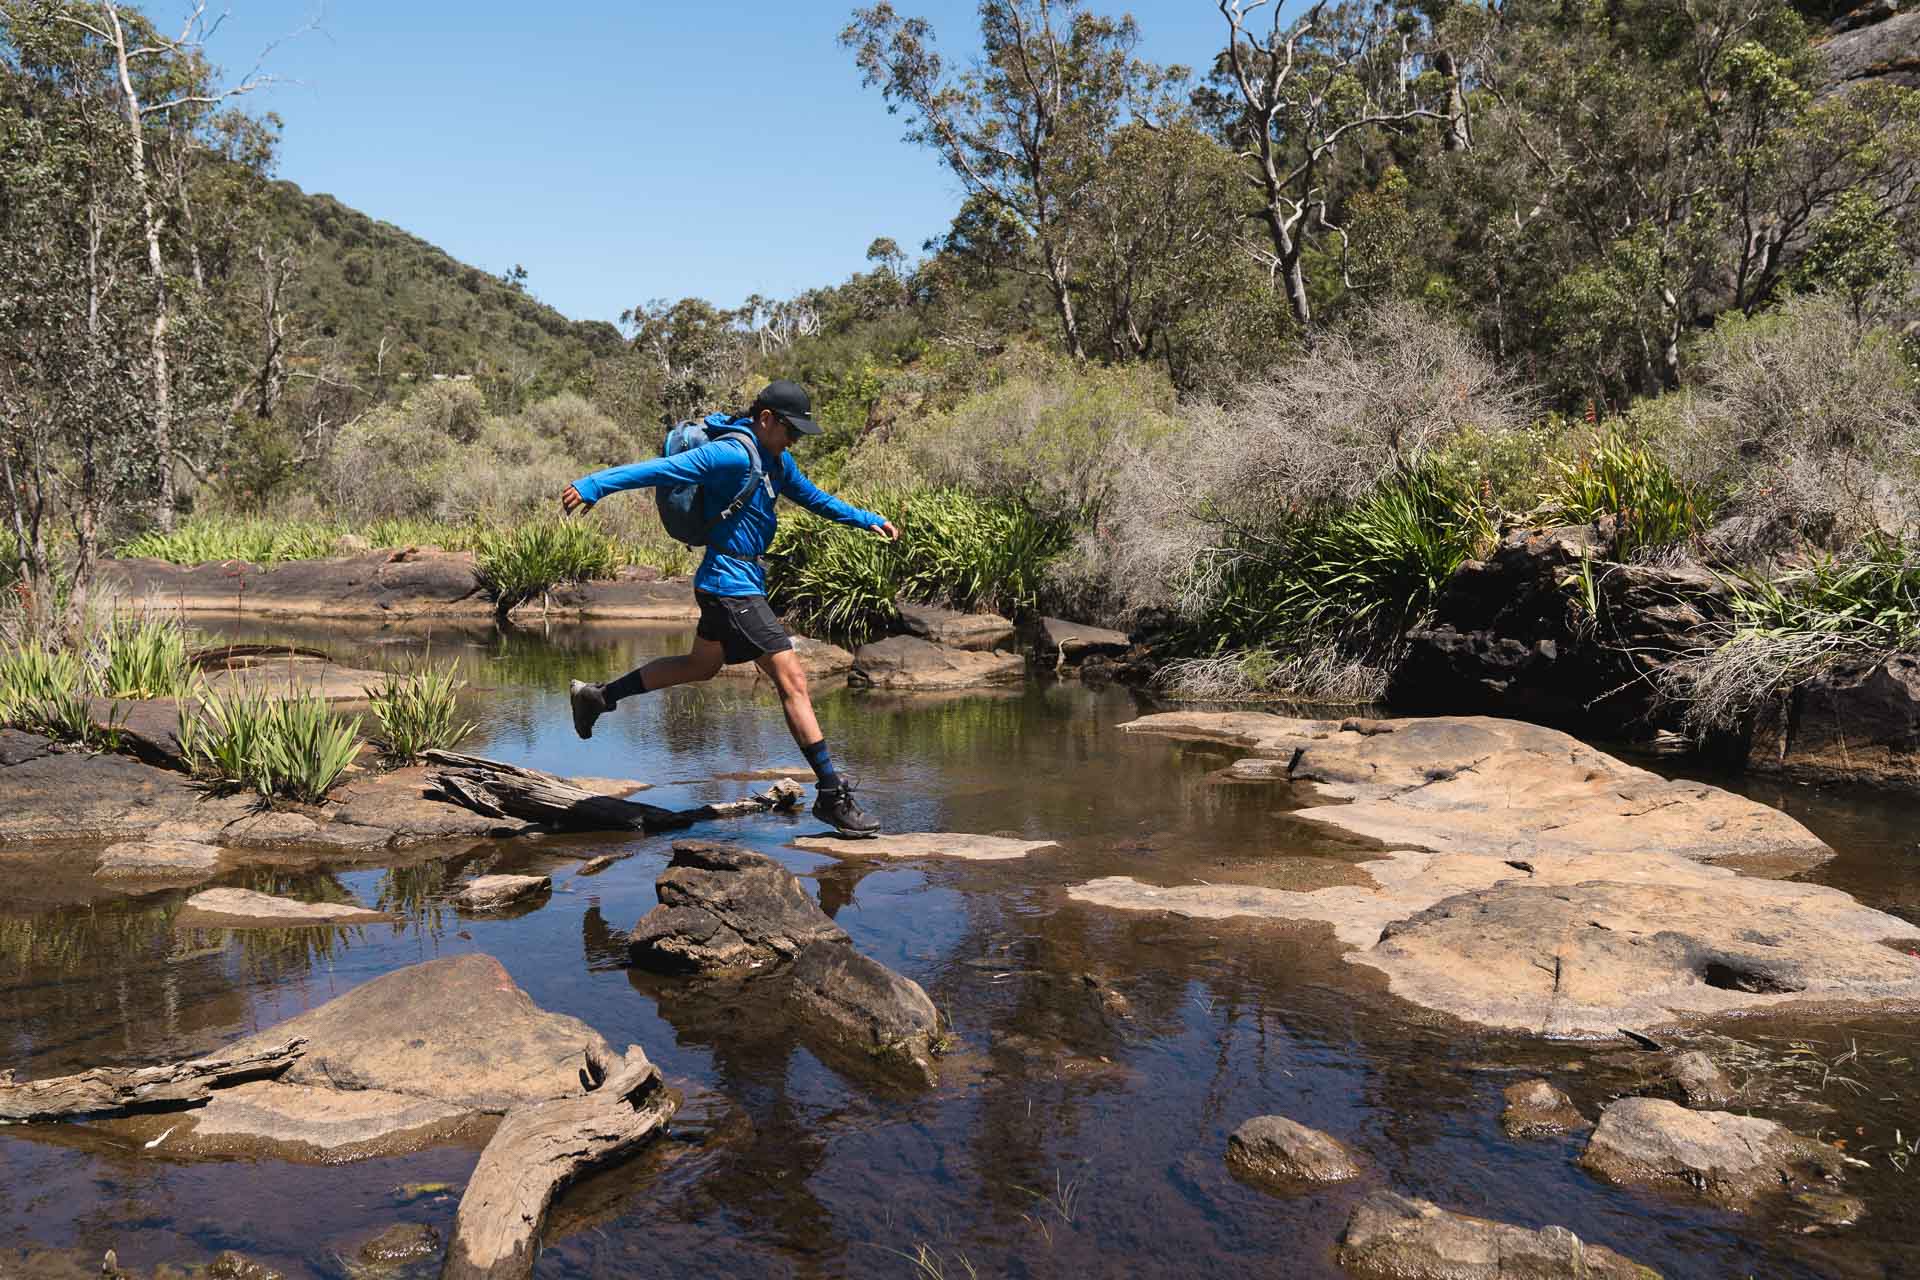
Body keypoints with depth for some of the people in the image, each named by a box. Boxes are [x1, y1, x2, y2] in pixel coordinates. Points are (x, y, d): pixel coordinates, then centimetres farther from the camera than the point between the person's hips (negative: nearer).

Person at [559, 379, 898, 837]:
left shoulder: (775, 460, 12)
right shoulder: (731, 454, -18)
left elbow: (814, 498, 27)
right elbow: (661, 469, -25)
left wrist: (868, 520, 27)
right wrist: (593, 485, -32)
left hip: (743, 580, 11)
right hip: (731, 584, -11)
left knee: (701, 666, 26)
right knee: (792, 679, -11)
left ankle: (597, 696, 38)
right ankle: (832, 794, -8)